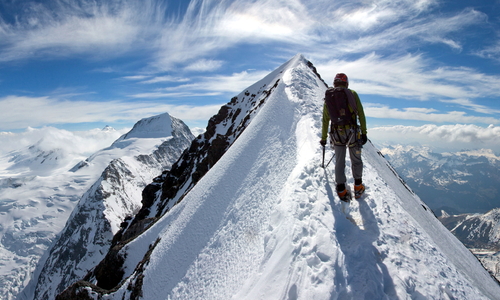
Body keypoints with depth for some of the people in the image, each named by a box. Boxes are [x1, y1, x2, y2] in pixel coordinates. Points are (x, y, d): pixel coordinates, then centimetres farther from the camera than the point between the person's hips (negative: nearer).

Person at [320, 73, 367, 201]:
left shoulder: (328, 97, 10)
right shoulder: (352, 94, 2)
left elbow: (325, 120, 13)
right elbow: (361, 114, -3)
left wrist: (323, 138, 19)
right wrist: (364, 132, 0)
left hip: (336, 133, 2)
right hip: (352, 132, -2)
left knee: (339, 162, 10)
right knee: (356, 160, 13)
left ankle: (341, 190, 10)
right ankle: (358, 187, 21)